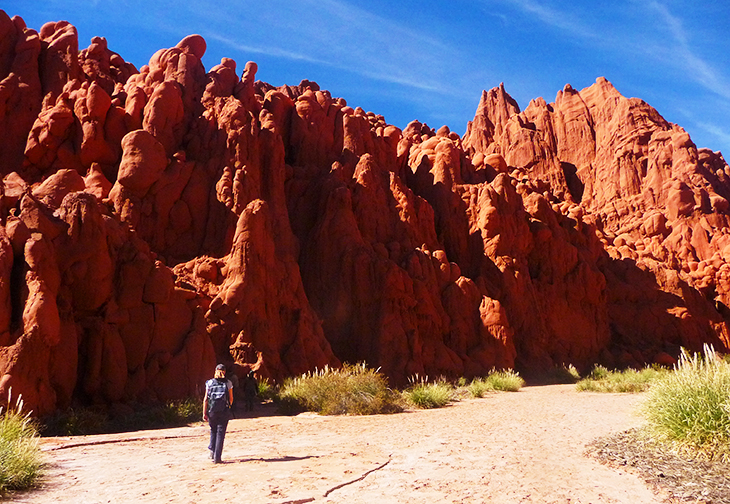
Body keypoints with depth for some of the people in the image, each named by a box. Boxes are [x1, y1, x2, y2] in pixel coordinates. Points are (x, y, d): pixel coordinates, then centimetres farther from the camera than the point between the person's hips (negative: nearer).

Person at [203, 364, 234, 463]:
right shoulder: (228, 383, -1)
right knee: (220, 433, 3)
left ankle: (211, 449, 10)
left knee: (213, 430, 22)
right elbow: (231, 399, 1)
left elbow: (206, 399, -1)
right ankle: (217, 457, -1)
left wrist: (204, 413, 2)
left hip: (212, 411, 1)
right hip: (224, 412, -1)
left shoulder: (209, 383, 2)